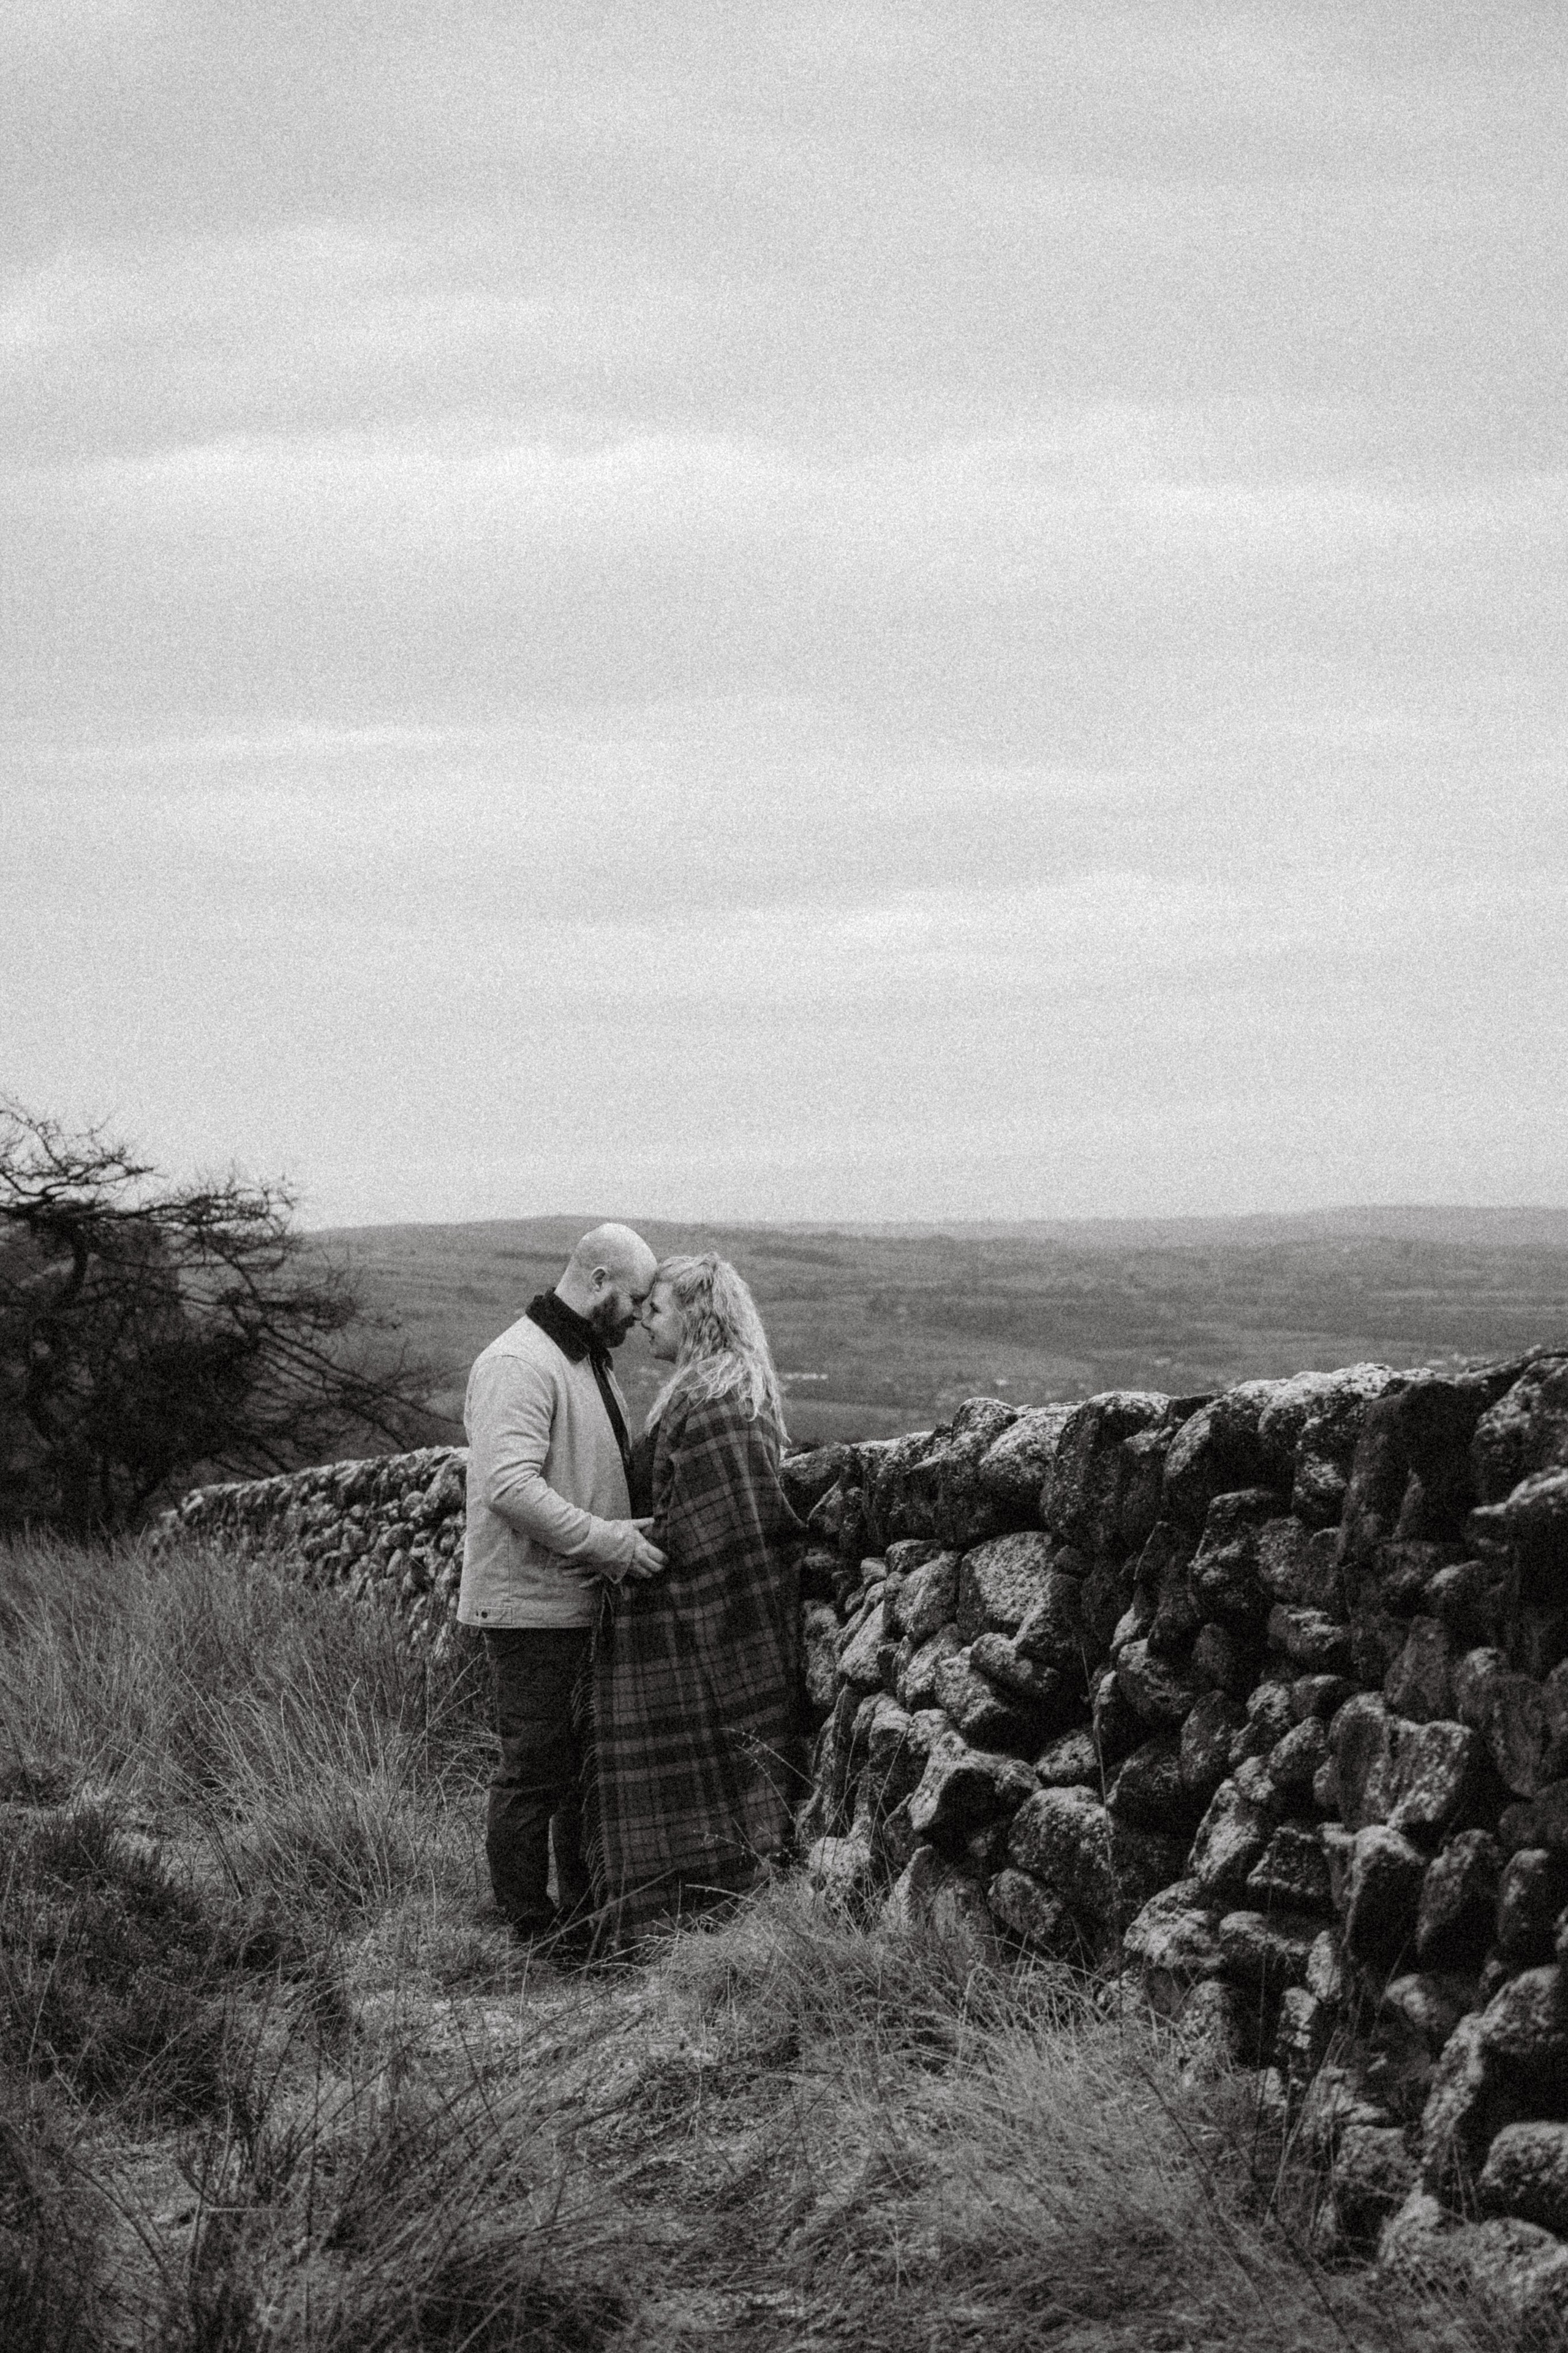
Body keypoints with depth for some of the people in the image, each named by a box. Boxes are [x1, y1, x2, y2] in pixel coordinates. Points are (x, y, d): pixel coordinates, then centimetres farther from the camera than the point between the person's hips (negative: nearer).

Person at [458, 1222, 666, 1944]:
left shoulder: (590, 1361, 16)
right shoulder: (518, 1365, -18)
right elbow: (511, 1486, -28)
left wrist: (627, 1534, 12)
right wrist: (609, 1542, -26)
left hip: (585, 1604, 10)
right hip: (531, 1606, -10)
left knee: (590, 1762, 17)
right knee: (534, 1770, -4)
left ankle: (586, 1909, 28)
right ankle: (531, 1929, 3)